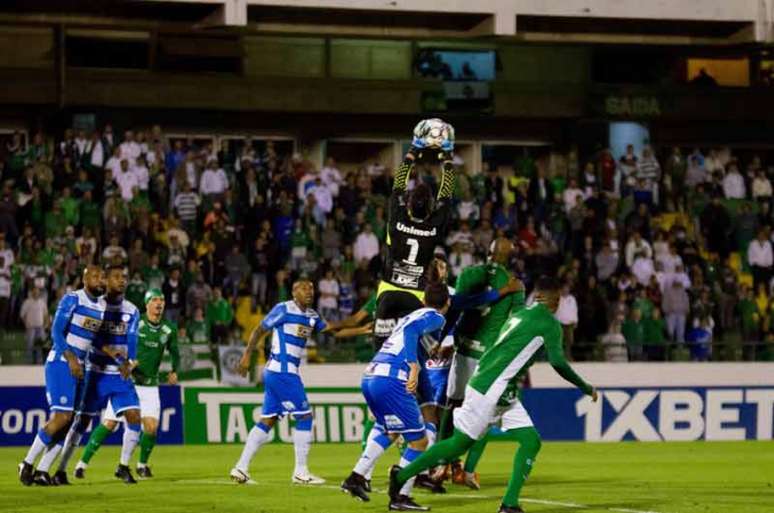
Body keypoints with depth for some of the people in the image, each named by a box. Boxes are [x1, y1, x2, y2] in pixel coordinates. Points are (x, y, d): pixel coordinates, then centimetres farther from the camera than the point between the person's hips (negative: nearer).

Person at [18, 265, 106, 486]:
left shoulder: (102, 306, 11)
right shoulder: (72, 299, -11)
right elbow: (56, 331, -16)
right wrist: (71, 359, -24)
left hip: (78, 366, 8)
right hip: (60, 362, -8)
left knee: (69, 420, 1)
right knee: (62, 417, -14)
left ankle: (42, 471, 7)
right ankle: (27, 464, -1)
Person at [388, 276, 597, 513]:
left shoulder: (519, 314, 15)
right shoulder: (549, 323, -10)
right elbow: (558, 363, -15)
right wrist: (587, 388, -5)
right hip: (488, 390, -9)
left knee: (531, 441, 2)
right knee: (459, 443, -1)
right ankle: (401, 476, 12)